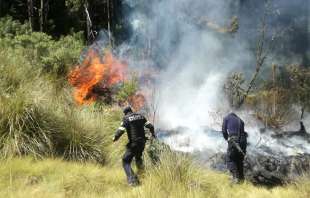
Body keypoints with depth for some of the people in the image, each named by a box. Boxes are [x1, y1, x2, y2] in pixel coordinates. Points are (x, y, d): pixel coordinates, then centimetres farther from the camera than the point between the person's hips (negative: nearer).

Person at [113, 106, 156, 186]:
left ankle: (132, 180, -15)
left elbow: (120, 131, -14)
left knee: (126, 162, 1)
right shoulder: (140, 116, 8)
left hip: (133, 144, -5)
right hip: (142, 143, 5)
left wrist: (115, 138, 5)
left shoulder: (126, 119, -5)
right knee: (138, 157, 35)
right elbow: (150, 126, 7)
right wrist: (153, 133, 26)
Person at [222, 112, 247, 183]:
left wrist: (227, 138, 21)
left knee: (230, 159, 3)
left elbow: (224, 130, 6)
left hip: (233, 140, -5)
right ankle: (241, 177, 21)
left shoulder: (226, 118, 14)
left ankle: (235, 177, -12)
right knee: (240, 159, 18)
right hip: (242, 140, 5)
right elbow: (242, 131, 19)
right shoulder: (240, 120, 25)